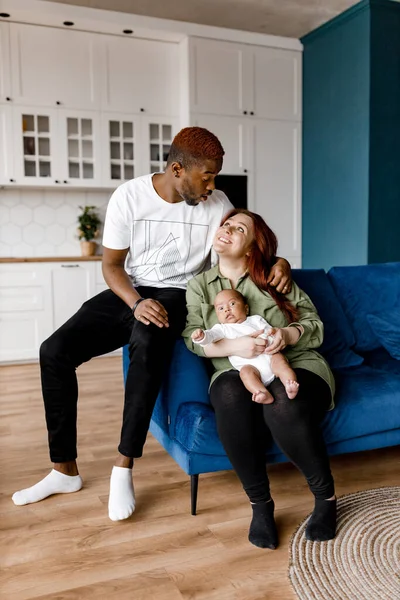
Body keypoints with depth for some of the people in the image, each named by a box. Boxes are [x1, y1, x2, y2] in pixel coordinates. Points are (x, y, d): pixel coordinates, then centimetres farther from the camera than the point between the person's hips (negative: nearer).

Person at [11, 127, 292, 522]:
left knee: (147, 341, -38)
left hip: (177, 294, -2)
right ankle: (65, 470, 1)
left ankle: (124, 469, -22)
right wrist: (137, 303, -24)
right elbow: (111, 265, -5)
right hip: (128, 292, 2)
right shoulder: (128, 197, -8)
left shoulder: (217, 205, -6)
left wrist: (279, 262, -23)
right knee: (54, 351, -15)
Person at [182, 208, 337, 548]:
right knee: (229, 394, -36)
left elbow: (315, 325, 8)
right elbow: (193, 338, 0)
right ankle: (260, 503, -17)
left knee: (281, 405, -35)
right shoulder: (199, 285, 13)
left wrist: (288, 335, -15)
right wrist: (234, 346, -20)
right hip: (239, 374, 1)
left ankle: (325, 496, -7)